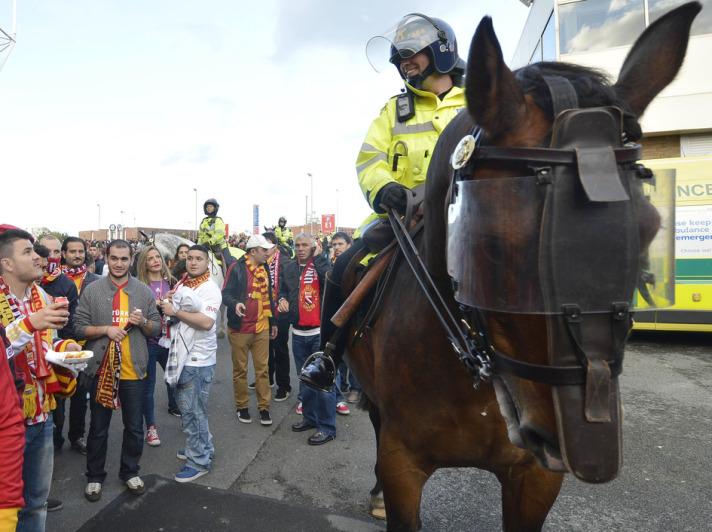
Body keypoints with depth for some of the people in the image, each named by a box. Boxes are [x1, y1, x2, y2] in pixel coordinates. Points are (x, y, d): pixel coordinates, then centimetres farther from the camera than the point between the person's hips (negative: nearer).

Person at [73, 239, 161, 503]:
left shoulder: (144, 291, 2)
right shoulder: (92, 290, -2)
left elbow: (157, 328, 5)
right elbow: (79, 327, -4)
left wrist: (143, 322, -15)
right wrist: (106, 329, -18)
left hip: (133, 370, 1)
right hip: (101, 369, -1)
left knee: (134, 427, 12)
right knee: (98, 428, 14)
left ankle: (130, 472, 33)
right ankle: (95, 476, 33)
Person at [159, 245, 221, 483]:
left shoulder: (209, 289, -16)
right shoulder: (181, 284, 11)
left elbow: (206, 322, -28)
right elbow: (171, 307, 24)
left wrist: (175, 311, -25)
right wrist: (166, 303, 1)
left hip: (198, 359, -9)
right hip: (181, 356, 9)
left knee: (192, 410, -1)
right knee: (187, 406, 20)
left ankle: (199, 461, 15)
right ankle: (203, 447, 38)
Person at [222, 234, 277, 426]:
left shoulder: (265, 269, 12)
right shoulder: (237, 268, -8)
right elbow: (226, 293, -11)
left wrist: (273, 322, 21)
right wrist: (235, 303, -33)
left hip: (262, 328, 5)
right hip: (240, 329, -5)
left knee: (263, 368, 7)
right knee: (240, 369, 7)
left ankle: (264, 407, 17)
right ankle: (242, 407, 23)